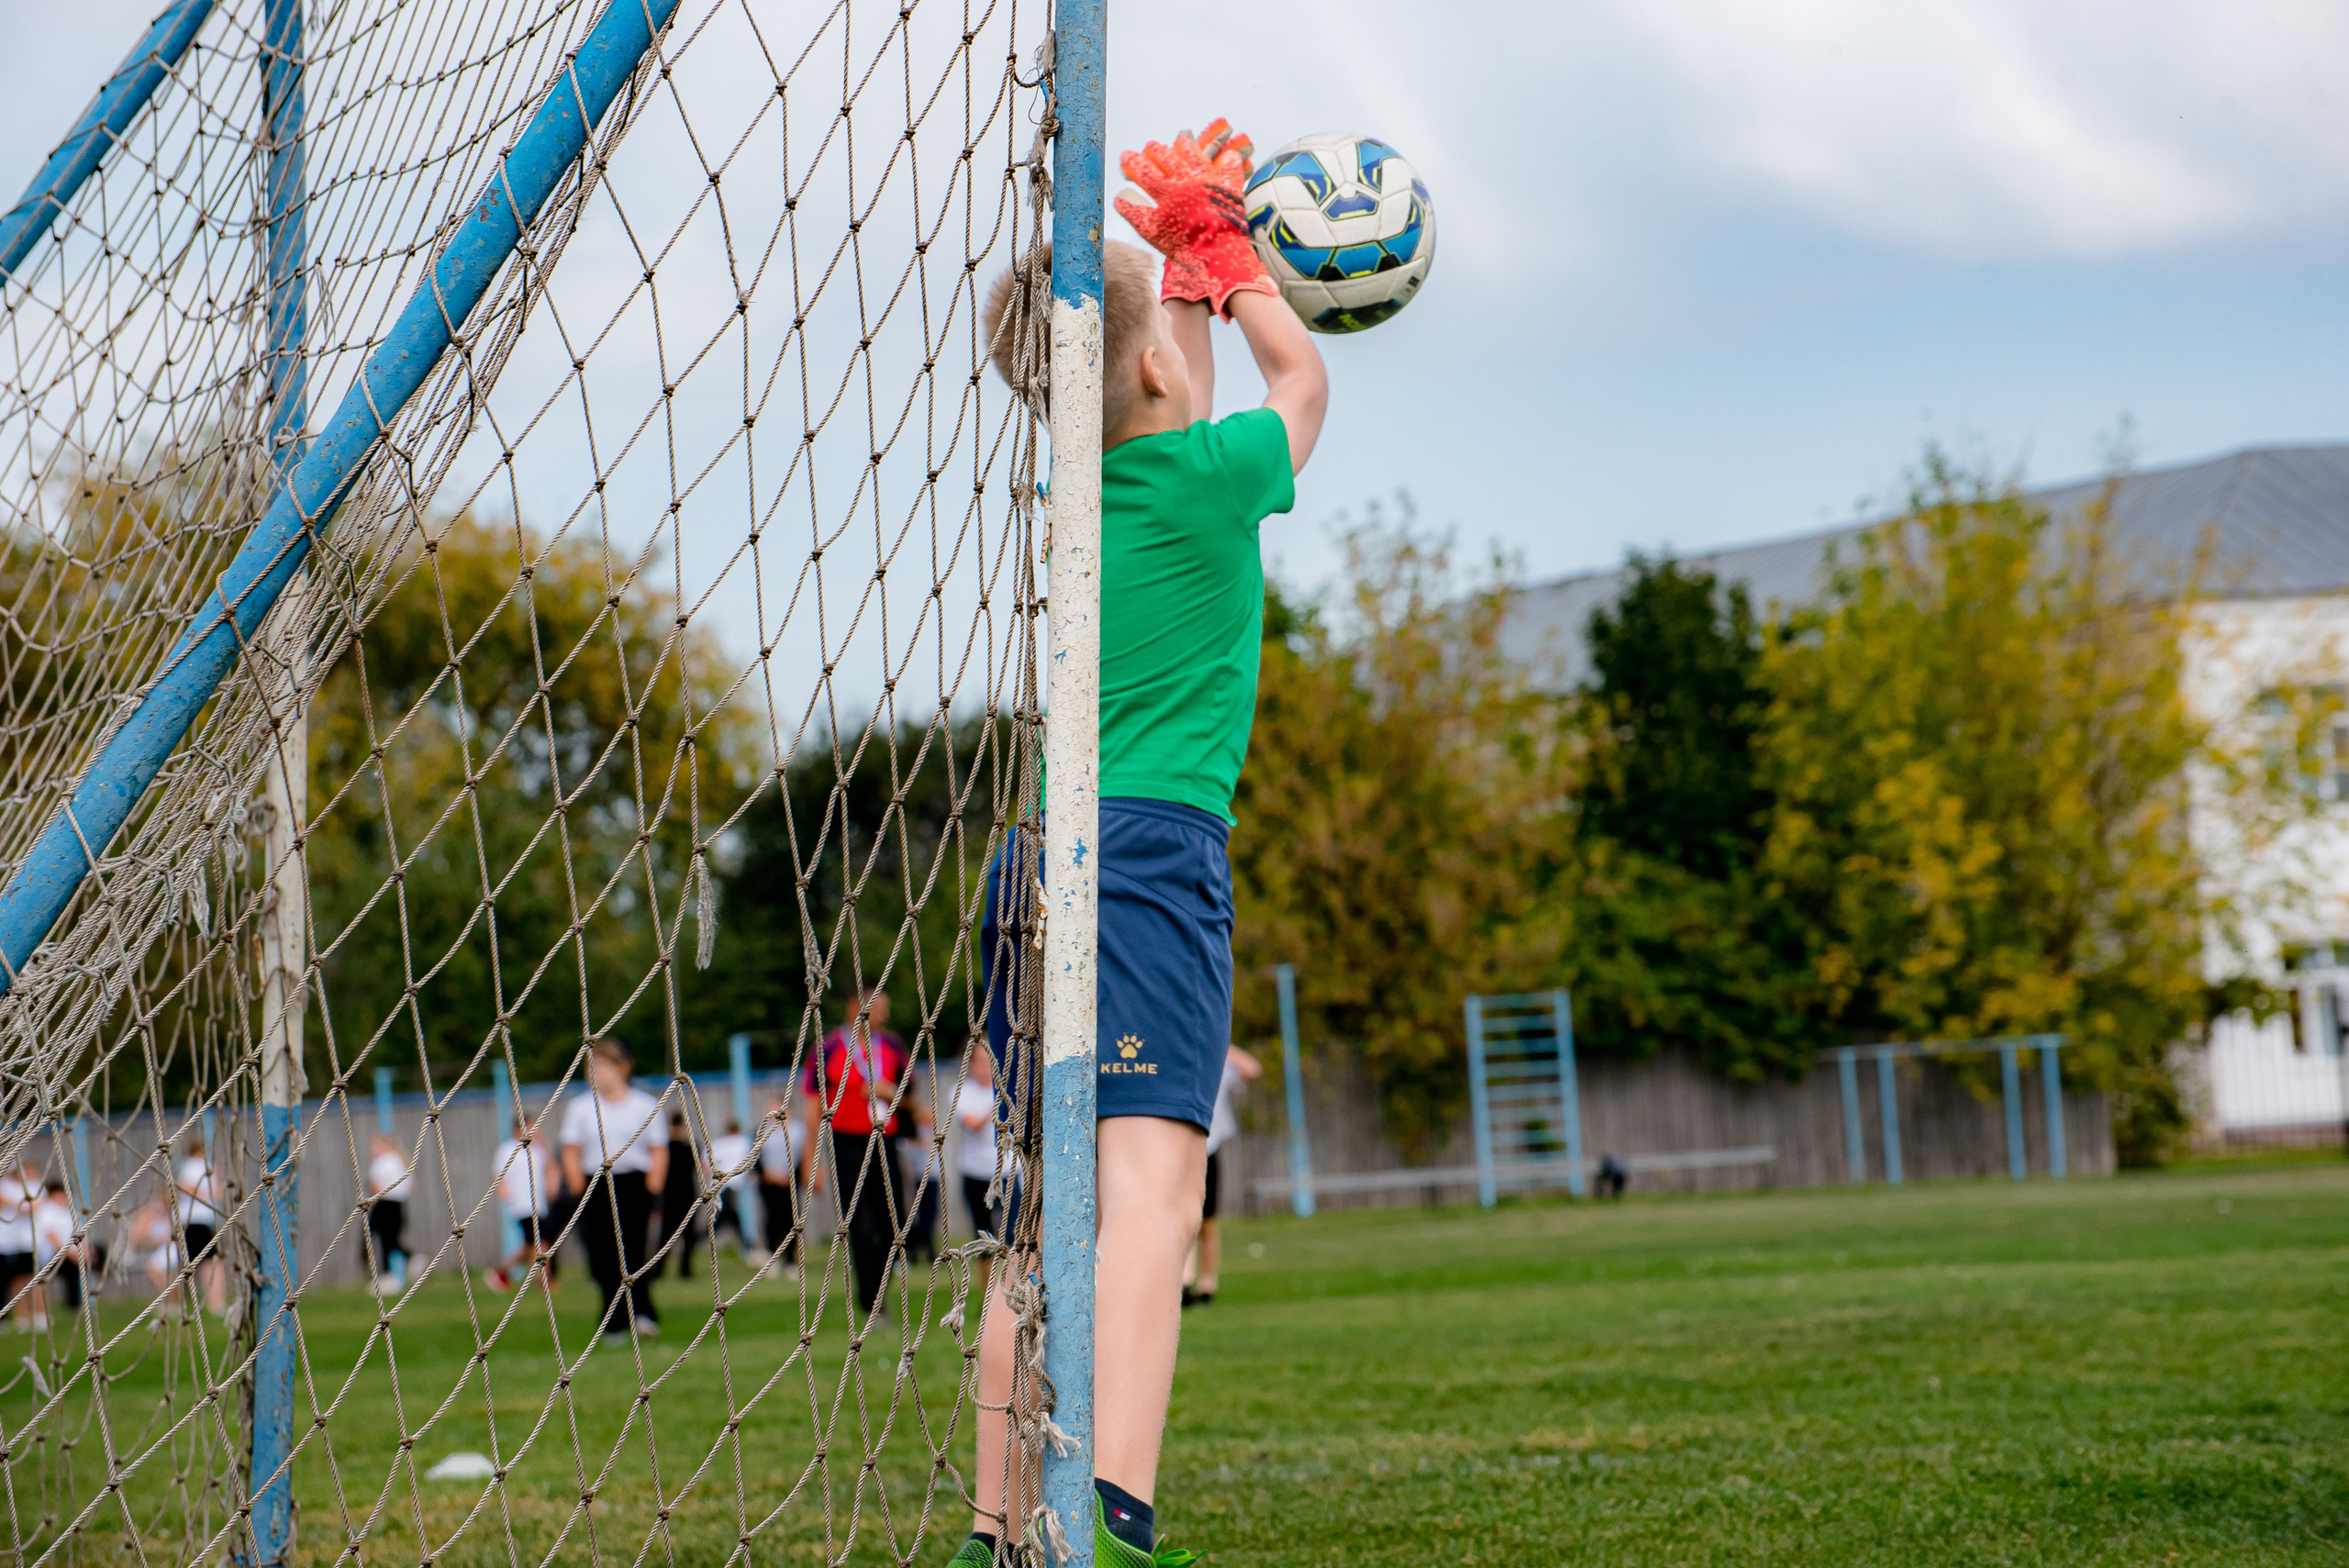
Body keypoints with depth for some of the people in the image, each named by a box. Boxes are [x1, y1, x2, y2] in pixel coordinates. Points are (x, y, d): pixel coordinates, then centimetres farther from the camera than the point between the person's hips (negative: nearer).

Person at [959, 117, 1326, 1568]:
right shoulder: (1207, 477, 0)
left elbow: (1167, 414, 37)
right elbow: (1303, 383, 23)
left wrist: (1189, 269, 46)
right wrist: (1228, 259, 36)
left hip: (1032, 859, 7)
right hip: (1150, 848, -7)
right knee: (1151, 1186, -19)